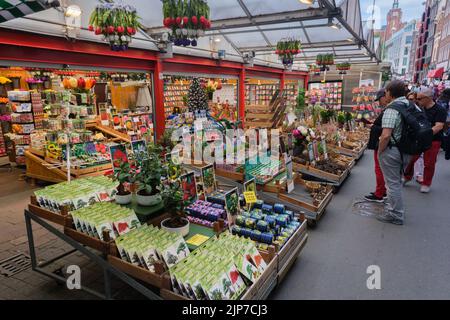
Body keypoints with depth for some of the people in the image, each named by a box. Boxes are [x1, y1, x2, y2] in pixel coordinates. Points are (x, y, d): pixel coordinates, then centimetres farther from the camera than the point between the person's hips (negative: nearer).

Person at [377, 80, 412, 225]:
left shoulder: (391, 110, -22)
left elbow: (385, 135, -30)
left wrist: (379, 152, -16)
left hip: (391, 151, -8)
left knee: (392, 183, 4)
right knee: (397, 181, 23)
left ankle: (395, 215, 16)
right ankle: (395, 208, 39)